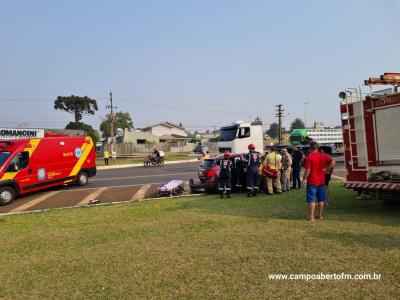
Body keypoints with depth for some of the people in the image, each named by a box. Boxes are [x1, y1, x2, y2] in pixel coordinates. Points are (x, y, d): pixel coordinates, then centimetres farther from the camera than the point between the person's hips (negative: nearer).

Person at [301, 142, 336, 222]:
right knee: (321, 199, 15)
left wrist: (303, 179, -6)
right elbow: (333, 162, -3)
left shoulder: (309, 157, -14)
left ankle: (311, 216, 3)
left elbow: (307, 170, -16)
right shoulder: (323, 156, 1)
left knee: (311, 200, 1)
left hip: (312, 181, -5)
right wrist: (326, 168, 2)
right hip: (321, 181, 5)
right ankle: (321, 215, 20)